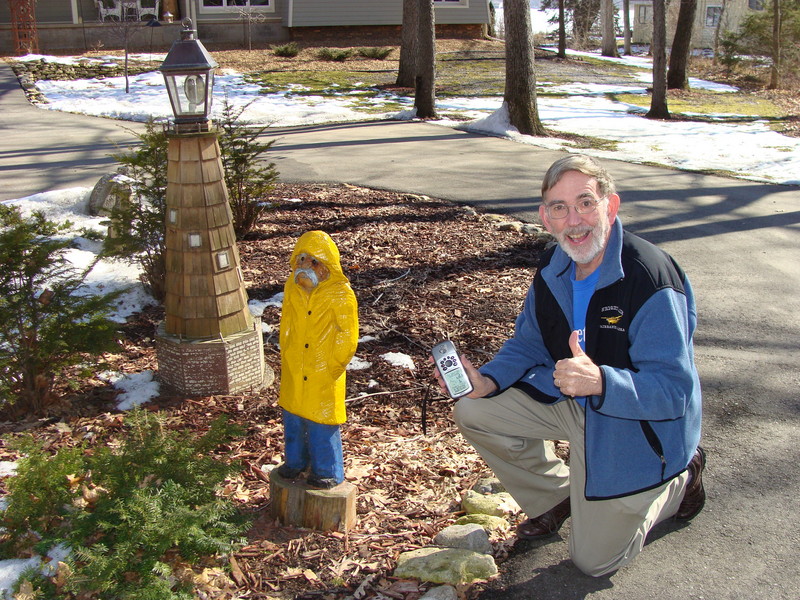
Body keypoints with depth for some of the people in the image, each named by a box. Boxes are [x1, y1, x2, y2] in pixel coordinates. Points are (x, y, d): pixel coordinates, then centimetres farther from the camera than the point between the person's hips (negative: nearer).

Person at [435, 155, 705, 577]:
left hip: (638, 427, -6)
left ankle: (680, 478, 29)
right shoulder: (553, 268, -9)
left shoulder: (651, 281, -32)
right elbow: (529, 344, 4)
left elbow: (674, 391, -32)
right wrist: (487, 381, -16)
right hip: (571, 400, 6)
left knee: (595, 560, 5)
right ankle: (557, 497, 18)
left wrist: (601, 382, -50)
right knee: (474, 412, -5)